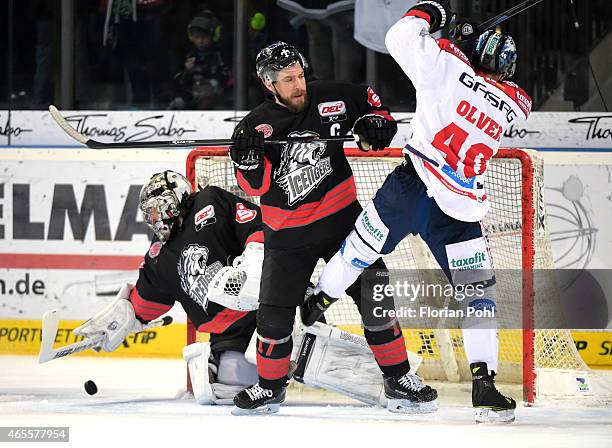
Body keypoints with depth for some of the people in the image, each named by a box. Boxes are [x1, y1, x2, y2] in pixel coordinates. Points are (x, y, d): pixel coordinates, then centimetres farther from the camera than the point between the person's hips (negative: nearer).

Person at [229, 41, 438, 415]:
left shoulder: (329, 98, -5)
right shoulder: (256, 126, -9)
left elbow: (368, 98, 15)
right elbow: (255, 186, -15)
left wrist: (375, 121, -4)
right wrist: (248, 158, -34)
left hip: (342, 217, 1)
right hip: (288, 234, -1)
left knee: (375, 297, -3)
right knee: (275, 314, -3)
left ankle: (399, 379, 8)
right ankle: (271, 386, 19)